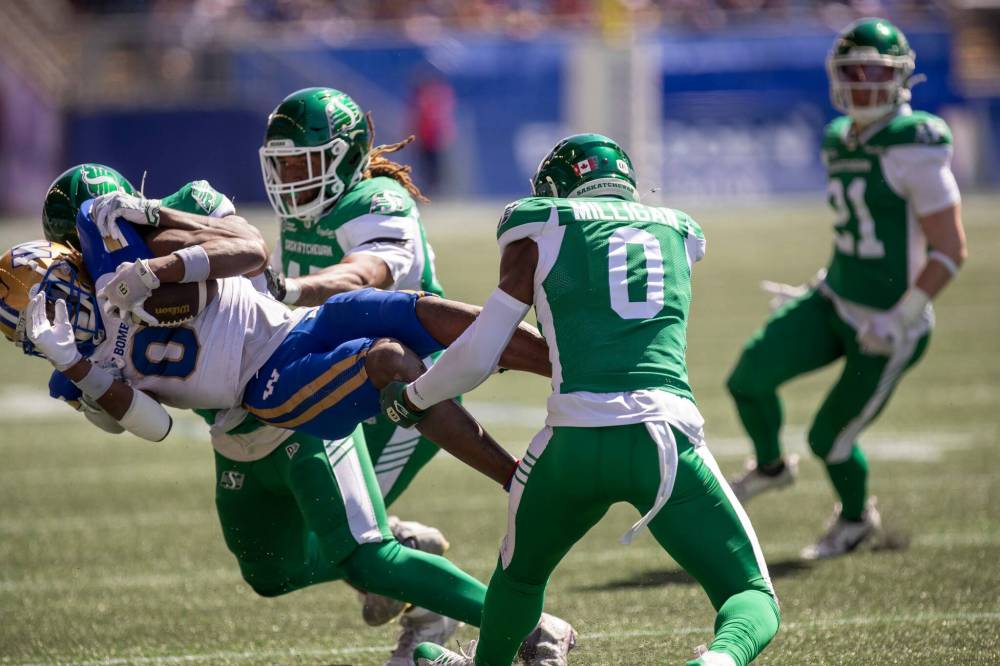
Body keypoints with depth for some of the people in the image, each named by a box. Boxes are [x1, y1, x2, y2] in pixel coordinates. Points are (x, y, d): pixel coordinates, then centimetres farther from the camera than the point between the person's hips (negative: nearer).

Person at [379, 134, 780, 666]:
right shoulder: (679, 232, 22)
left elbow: (477, 357, 13)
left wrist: (412, 398, 30)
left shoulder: (542, 232, 12)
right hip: (668, 435, 1)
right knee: (753, 601, 5)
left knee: (521, 571, 29)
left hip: (578, 438, -1)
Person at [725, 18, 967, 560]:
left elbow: (951, 250, -18)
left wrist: (900, 321, -20)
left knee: (830, 438, 5)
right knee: (750, 376, -12)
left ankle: (857, 520, 37)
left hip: (887, 325, -7)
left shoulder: (915, 149, -18)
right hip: (834, 301, 7)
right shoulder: (841, 142, 7)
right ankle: (770, 466, 18)